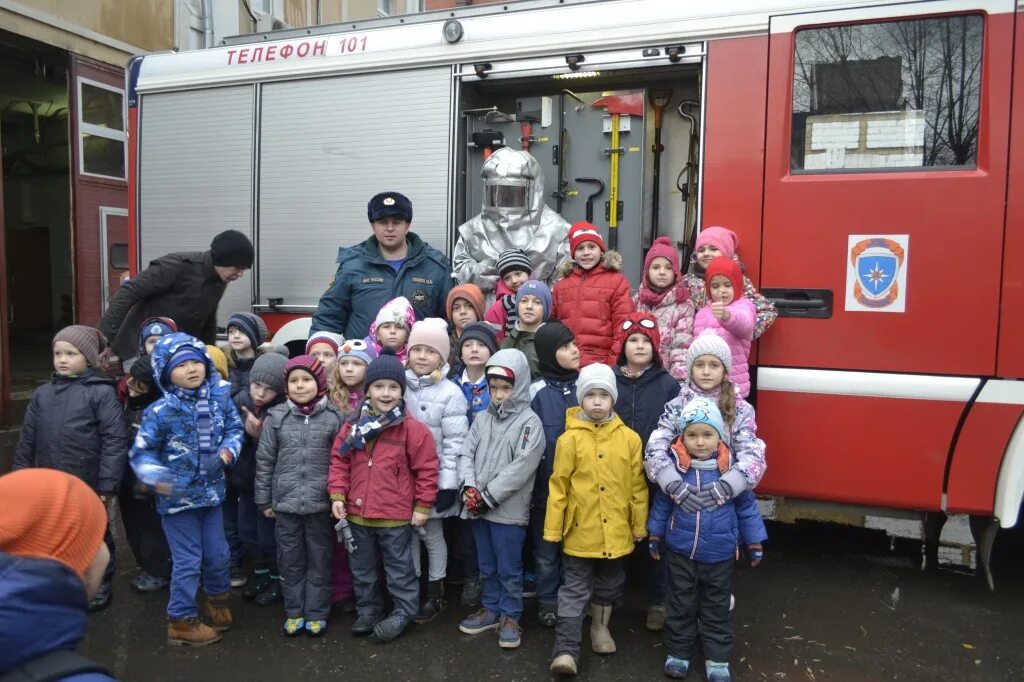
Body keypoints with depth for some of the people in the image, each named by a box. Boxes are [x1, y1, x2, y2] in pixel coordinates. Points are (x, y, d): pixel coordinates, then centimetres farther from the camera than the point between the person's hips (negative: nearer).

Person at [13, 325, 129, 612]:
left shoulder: (101, 392, -12)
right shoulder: (42, 394, 4)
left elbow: (115, 439, -15)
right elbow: (27, 439, 10)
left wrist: (107, 483, -16)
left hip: (88, 486, -4)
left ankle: (98, 588, 33)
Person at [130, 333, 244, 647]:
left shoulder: (220, 398, -5)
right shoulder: (160, 411, -15)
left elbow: (235, 428, 7)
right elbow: (141, 453, -9)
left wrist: (228, 450, -13)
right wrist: (157, 476, -27)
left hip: (211, 491, 4)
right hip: (177, 496, -4)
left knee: (218, 554, 15)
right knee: (188, 560, 4)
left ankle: (218, 599, 43)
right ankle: (182, 621, 23)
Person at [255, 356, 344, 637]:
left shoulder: (335, 417, -5)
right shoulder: (276, 418, -1)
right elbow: (265, 461, 5)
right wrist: (264, 500, 6)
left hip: (321, 503, -1)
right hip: (285, 502, 2)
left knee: (319, 560, 11)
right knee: (290, 560, 13)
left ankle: (317, 612, 25)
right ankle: (294, 612, 29)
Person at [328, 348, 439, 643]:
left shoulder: (412, 429, -13)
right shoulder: (353, 427, -1)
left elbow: (427, 469, -9)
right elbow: (339, 461, 8)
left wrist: (422, 506, -7)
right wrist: (337, 495, 0)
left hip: (396, 516, -4)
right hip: (358, 514, 5)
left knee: (399, 568, 11)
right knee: (363, 569, 20)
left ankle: (404, 611, 29)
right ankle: (368, 610, 37)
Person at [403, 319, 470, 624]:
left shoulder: (450, 393, -12)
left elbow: (455, 443, -13)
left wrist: (448, 484, -15)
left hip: (434, 478, -4)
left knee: (432, 533, 8)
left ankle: (435, 593, 23)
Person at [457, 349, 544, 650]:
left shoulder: (530, 422, -10)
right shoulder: (482, 418, 8)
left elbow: (521, 468, -17)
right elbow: (467, 454, 7)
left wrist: (488, 496, -17)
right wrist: (469, 487, -11)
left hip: (509, 510, -5)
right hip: (478, 509, 6)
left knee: (509, 569, 6)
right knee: (487, 566, 18)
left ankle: (511, 616, 21)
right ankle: (492, 609, 34)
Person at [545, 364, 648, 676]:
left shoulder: (629, 438, -4)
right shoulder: (569, 439, -10)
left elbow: (638, 486, 3)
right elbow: (558, 487, -7)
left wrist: (639, 525, 6)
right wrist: (552, 528, -5)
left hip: (616, 531, 3)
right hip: (580, 530, -3)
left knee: (609, 584, 21)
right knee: (575, 590, 4)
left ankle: (600, 628, 43)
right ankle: (565, 650, 9)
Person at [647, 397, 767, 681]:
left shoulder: (732, 468, -13)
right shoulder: (673, 465, -13)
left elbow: (746, 506, -1)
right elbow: (662, 502, 1)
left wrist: (754, 542, 4)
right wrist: (655, 535, 8)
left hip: (720, 555, 0)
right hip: (680, 552, 0)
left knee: (717, 609, 16)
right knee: (681, 606, 16)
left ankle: (717, 659, 31)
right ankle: (678, 652, 33)